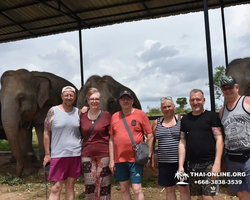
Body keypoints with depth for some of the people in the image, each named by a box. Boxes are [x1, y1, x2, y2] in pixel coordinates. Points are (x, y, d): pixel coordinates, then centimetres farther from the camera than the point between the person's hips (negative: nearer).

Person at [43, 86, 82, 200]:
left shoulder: (78, 112, 5)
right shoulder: (53, 111, -3)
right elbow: (46, 133, -2)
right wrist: (47, 154, -3)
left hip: (75, 154, 3)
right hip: (58, 155, -3)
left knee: (70, 186, 11)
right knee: (56, 187, -2)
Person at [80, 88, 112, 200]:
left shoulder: (106, 115, -4)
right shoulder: (82, 116, 3)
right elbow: (81, 135, 14)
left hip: (104, 155, -2)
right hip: (87, 156, 2)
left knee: (104, 185, 5)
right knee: (90, 185, 8)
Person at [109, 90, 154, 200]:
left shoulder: (140, 114, -5)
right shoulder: (114, 116, 6)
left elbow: (150, 136, -2)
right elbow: (111, 139, 9)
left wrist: (148, 156, -5)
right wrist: (111, 159, 6)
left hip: (136, 159, -4)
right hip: (119, 159, 4)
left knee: (137, 189, -4)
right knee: (123, 189, 14)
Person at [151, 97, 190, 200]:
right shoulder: (157, 122, 7)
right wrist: (151, 157, 9)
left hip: (180, 160, -2)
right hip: (164, 161, 3)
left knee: (183, 188, 5)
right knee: (169, 189, 12)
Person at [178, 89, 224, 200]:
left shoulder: (211, 116, 0)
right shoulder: (185, 119, 11)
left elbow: (219, 139, -6)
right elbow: (182, 143, 11)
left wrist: (217, 163, -14)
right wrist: (180, 165, 5)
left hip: (209, 164, -4)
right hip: (192, 165, 4)